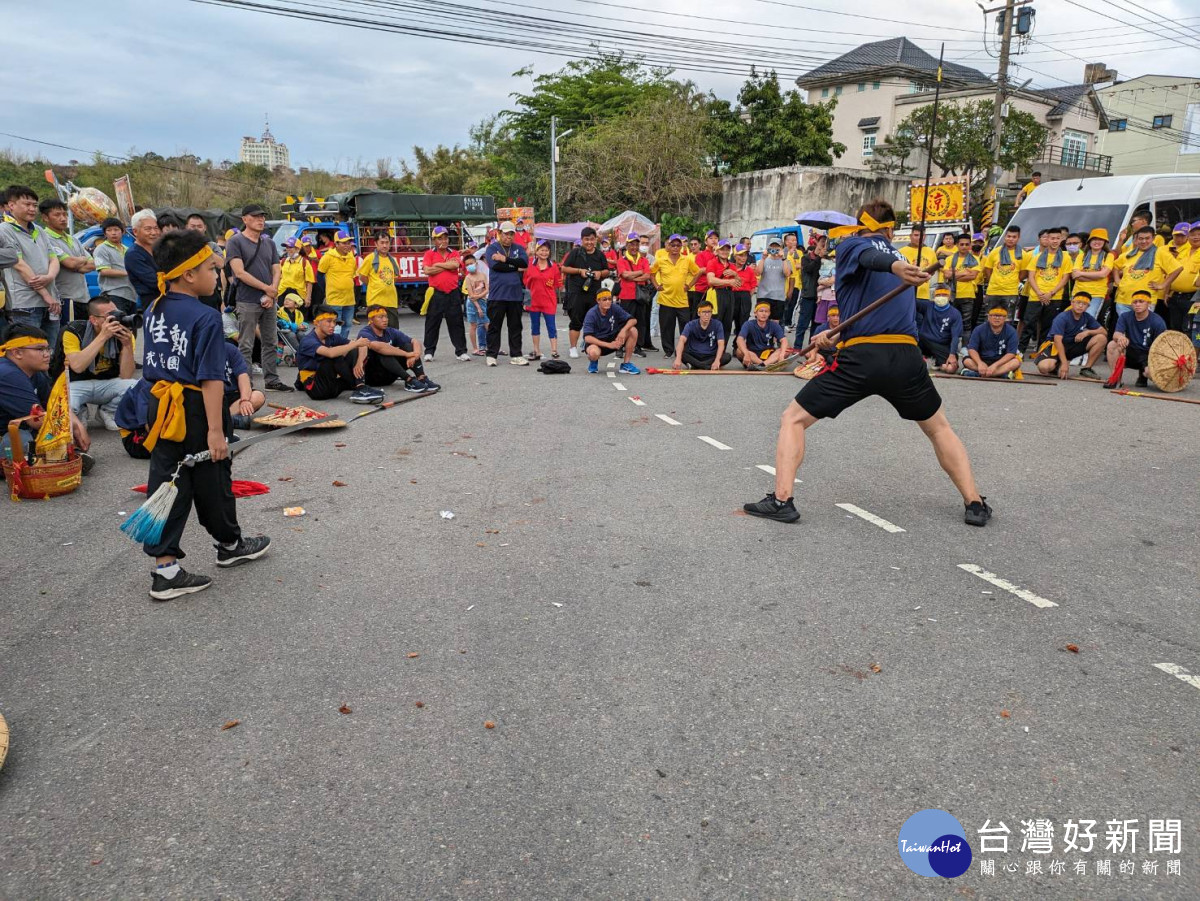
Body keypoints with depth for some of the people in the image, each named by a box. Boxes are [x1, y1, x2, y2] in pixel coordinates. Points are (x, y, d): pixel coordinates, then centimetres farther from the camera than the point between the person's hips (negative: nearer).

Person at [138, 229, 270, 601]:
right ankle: (230, 544, 33)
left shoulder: (153, 311, 7)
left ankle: (165, 568, 7)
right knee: (212, 482, 11)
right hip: (196, 412, -7)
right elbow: (211, 379, -21)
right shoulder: (205, 318, -17)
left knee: (166, 484, 7)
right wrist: (215, 430, -21)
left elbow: (152, 368, 15)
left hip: (160, 406, 7)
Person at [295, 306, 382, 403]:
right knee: (336, 357, -27)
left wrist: (359, 362, -23)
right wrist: (356, 343, -29)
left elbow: (362, 346, -3)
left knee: (355, 352, -6)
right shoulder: (307, 341, -16)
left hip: (332, 385, 7)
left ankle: (360, 387, -25)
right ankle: (360, 388, -19)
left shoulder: (333, 337, 4)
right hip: (314, 388, -7)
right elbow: (330, 353, -36)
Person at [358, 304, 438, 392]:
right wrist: (406, 354, -35)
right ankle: (409, 380, -35)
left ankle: (422, 378, -27)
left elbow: (415, 342, -4)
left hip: (388, 376, 6)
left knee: (407, 346, -10)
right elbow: (378, 346, -36)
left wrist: (415, 355, -27)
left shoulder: (390, 332, 4)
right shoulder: (364, 334, -14)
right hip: (370, 376, -6)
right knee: (382, 353, -32)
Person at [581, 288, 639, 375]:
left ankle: (627, 364, -8)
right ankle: (593, 361, 1)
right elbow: (587, 338, -27)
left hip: (613, 339, 5)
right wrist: (608, 345, -33)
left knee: (633, 330, -16)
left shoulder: (614, 308, -8)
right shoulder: (592, 314, -19)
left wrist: (623, 330, -28)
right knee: (594, 352, -41)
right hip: (596, 342, -5)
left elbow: (632, 320, -6)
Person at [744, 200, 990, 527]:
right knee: (939, 428, 27)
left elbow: (870, 256, -16)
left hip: (860, 359, -5)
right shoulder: (902, 257, 28)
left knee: (793, 420, 10)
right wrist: (836, 334, 39)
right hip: (907, 357, 5)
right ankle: (975, 503, 20)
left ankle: (781, 500, -3)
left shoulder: (850, 243, 10)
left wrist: (894, 266, -37)